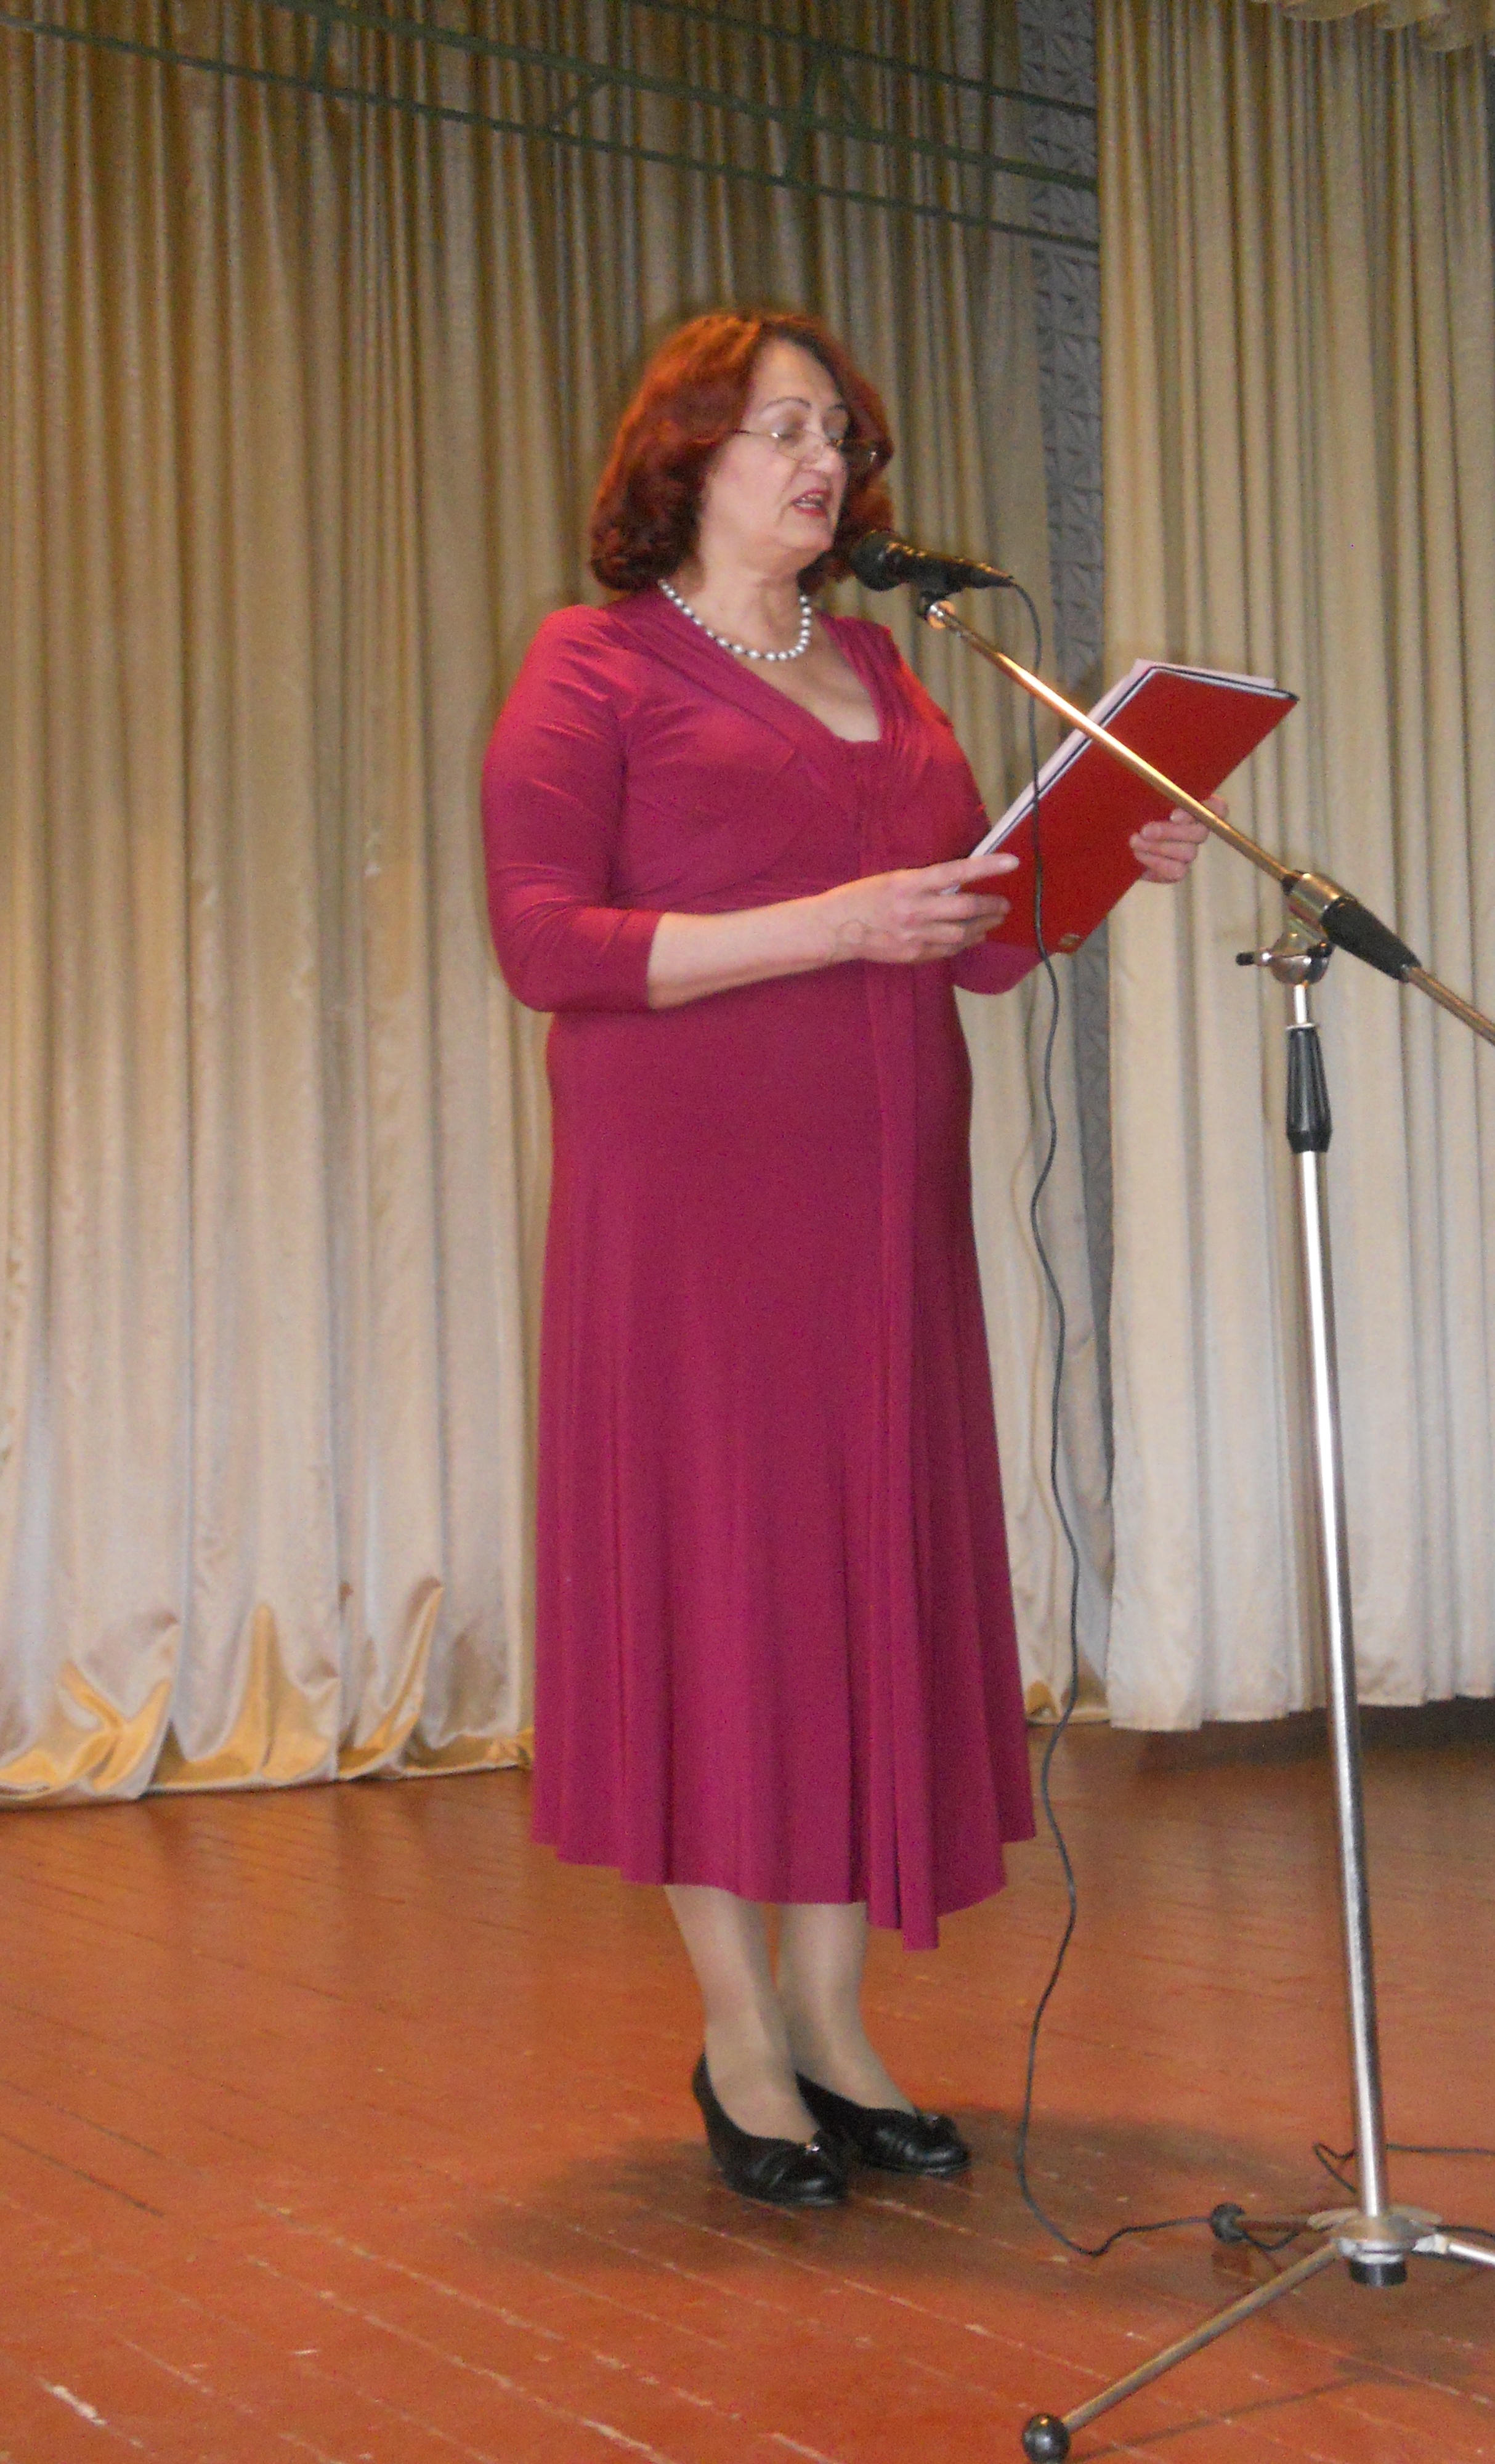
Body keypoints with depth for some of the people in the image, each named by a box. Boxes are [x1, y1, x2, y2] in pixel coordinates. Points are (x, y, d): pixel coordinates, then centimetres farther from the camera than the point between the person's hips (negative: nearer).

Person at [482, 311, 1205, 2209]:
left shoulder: (881, 673, 18)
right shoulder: (594, 665, 0)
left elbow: (981, 945, 20)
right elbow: (543, 942, -12)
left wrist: (1102, 872, 0)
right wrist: (821, 928, -18)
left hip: (881, 1202, 6)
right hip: (690, 1199, -6)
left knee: (877, 1571, 4)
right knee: (716, 1569, -3)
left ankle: (830, 2020, 14)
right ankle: (740, 2042, 9)